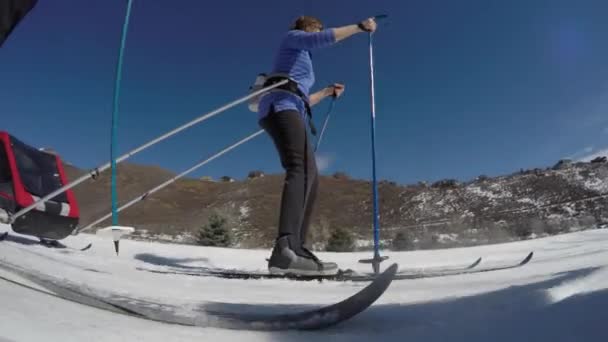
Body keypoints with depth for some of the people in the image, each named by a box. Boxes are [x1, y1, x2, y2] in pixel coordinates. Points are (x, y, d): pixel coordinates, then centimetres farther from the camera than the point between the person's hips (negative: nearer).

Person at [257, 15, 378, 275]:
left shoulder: (302, 58, 39)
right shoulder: (292, 38, 16)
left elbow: (301, 102, 37)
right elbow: (321, 39, -6)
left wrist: (327, 92, 38)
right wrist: (360, 27, -2)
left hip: (290, 111, 10)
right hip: (279, 106, -10)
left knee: (311, 178, -3)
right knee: (300, 168, -32)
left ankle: (295, 250, -12)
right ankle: (285, 249, -49)